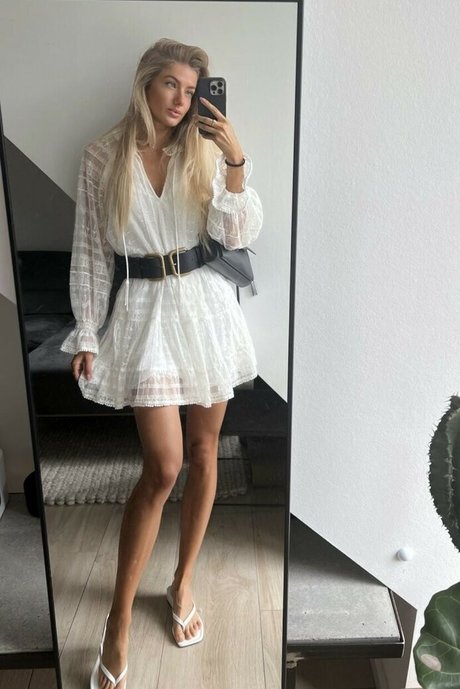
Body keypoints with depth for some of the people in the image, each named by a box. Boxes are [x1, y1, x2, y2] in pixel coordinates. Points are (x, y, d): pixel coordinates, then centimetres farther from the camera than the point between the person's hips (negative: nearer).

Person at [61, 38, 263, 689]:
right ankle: (119, 621, 14)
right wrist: (87, 335, 0)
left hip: (206, 305, 3)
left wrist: (236, 161, -16)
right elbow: (90, 251, 1)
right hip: (143, 310, -3)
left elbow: (239, 234, -5)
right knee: (163, 466, -7)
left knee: (203, 450, 8)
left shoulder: (205, 150, 5)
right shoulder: (103, 156, 0)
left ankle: (183, 582, 31)